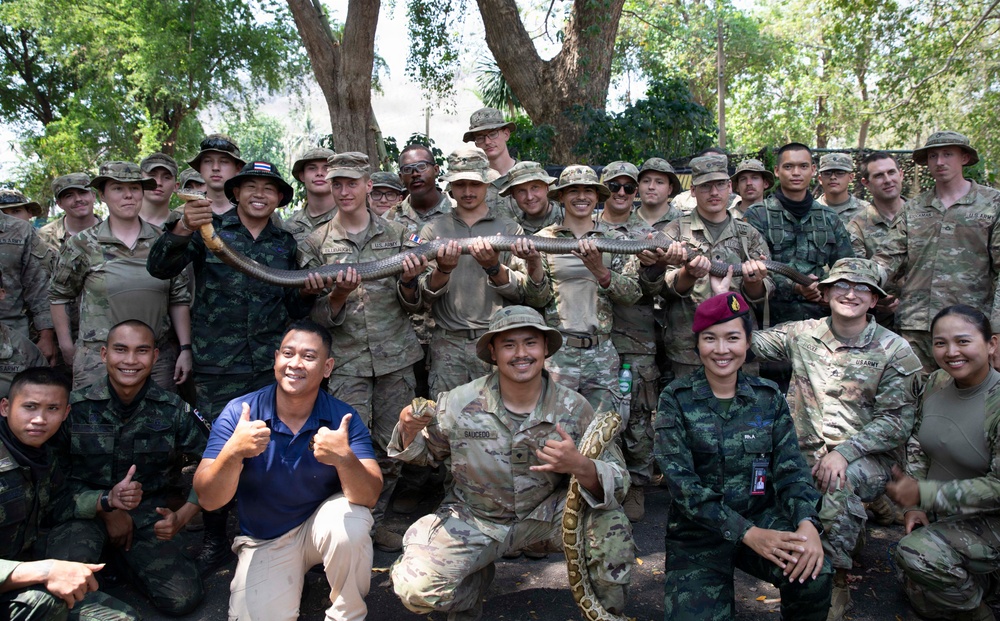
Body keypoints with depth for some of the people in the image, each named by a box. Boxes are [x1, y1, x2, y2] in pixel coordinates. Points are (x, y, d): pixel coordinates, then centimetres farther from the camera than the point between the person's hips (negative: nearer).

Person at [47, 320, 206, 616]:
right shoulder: (74, 408, -7)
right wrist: (106, 503, -21)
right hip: (84, 512, -2)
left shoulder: (173, 410, -4)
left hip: (147, 512, 2)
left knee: (183, 598, -14)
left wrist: (182, 516, -10)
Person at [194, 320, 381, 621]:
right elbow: (209, 500, -20)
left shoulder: (344, 417, -16)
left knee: (351, 521, -31)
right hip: (263, 541, 1)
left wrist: (345, 459, -46)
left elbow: (369, 497, -25)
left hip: (321, 523, 0)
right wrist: (232, 453, -41)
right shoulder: (238, 413, -16)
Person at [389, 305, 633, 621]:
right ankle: (476, 578, 16)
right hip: (475, 518, 0)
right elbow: (426, 452, 4)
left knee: (610, 520, -25)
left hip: (546, 516, 0)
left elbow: (618, 484, -18)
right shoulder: (459, 403, -15)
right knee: (416, 590, -20)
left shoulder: (574, 409, -15)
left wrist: (579, 466, -40)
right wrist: (409, 429, -20)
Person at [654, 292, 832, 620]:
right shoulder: (676, 399, -7)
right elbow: (681, 480, -15)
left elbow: (791, 469, -2)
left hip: (763, 516, 2)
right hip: (698, 531, -1)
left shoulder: (769, 397, 2)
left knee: (814, 575, -26)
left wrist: (807, 523, -23)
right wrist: (746, 532, -25)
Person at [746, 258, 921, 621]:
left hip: (869, 458, -3)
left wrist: (844, 452, -20)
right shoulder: (803, 335, 7)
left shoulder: (895, 351, -1)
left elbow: (897, 420, -7)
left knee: (841, 480, -35)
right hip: (808, 452, 3)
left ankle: (836, 581, -18)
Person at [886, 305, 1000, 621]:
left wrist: (923, 494, -26)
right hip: (939, 515, 7)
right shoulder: (936, 382, -5)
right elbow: (917, 444, 6)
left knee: (917, 553, -29)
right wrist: (915, 505, -3)